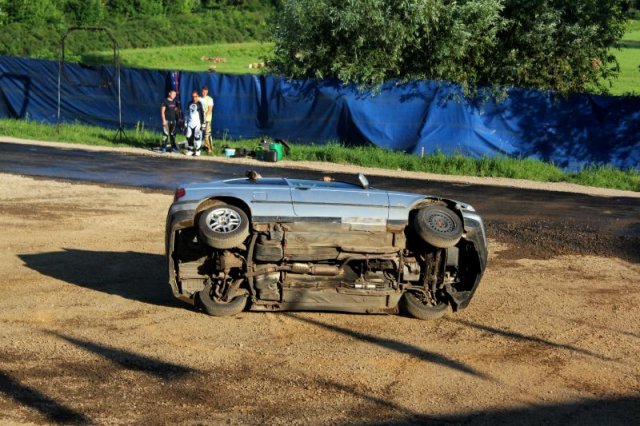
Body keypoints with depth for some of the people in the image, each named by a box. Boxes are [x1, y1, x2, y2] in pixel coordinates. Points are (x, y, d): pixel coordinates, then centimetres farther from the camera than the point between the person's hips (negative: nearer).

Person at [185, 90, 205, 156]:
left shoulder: (200, 104, -4)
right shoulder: (190, 103, 12)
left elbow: (203, 114, -5)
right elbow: (187, 113, 19)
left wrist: (203, 124, -8)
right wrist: (185, 122, 16)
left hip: (197, 123, -5)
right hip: (190, 123, 5)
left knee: (197, 137, -6)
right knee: (189, 137, 4)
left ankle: (197, 150, 2)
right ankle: (190, 150, 16)